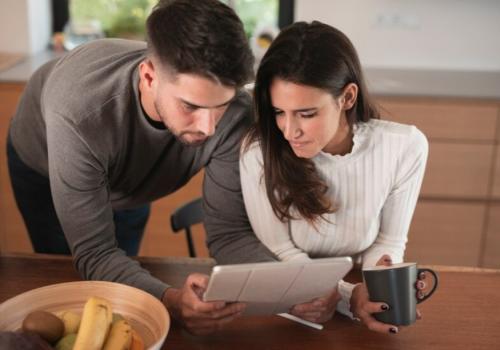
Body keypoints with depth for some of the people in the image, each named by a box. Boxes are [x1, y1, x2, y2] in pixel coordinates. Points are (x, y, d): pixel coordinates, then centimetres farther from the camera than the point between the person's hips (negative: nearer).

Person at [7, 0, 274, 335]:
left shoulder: (236, 113, -39)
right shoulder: (78, 116, -46)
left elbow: (231, 228, -30)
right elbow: (94, 253, -41)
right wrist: (170, 300, -60)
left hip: (129, 179, 3)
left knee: (119, 292, 19)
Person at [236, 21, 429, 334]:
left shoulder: (404, 147, -15)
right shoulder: (260, 152, -20)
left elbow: (389, 241, -4)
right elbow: (279, 253, -14)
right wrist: (347, 296, -28)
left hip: (356, 289, 3)